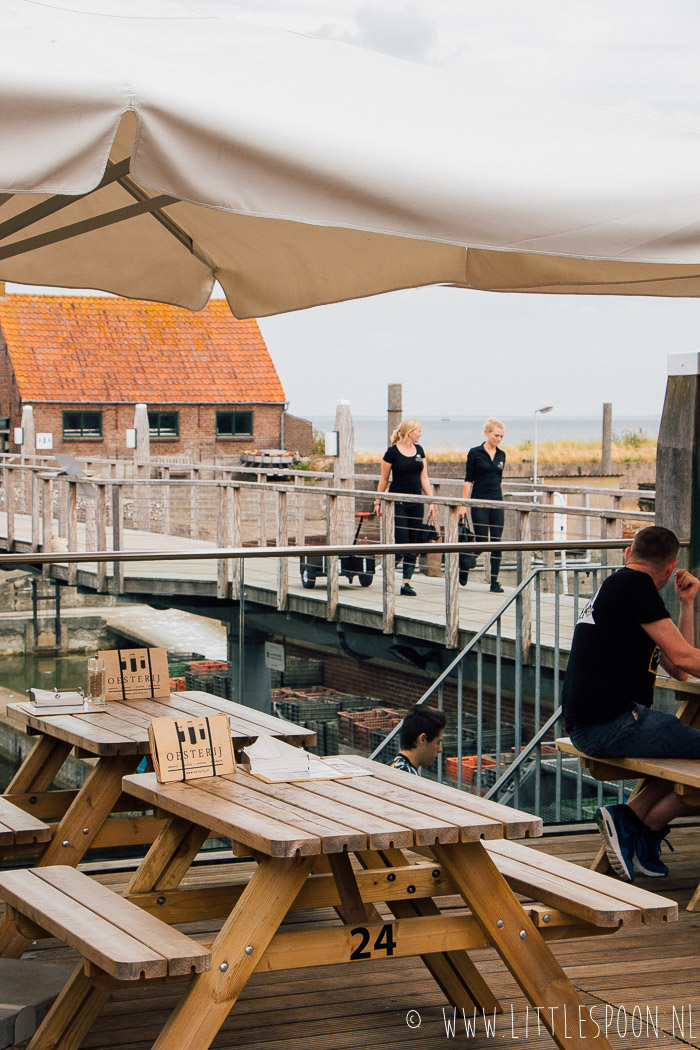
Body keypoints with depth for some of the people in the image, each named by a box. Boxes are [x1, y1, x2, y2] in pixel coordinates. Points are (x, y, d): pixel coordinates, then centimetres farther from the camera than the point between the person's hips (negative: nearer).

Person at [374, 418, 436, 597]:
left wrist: (431, 501, 4)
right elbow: (384, 478, 0)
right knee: (401, 543, -10)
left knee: (414, 545, 3)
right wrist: (378, 501, 3)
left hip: (416, 503, 5)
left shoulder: (419, 450, 8)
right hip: (397, 502, -5)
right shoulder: (392, 451, -7)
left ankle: (406, 583, 8)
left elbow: (424, 477, 10)